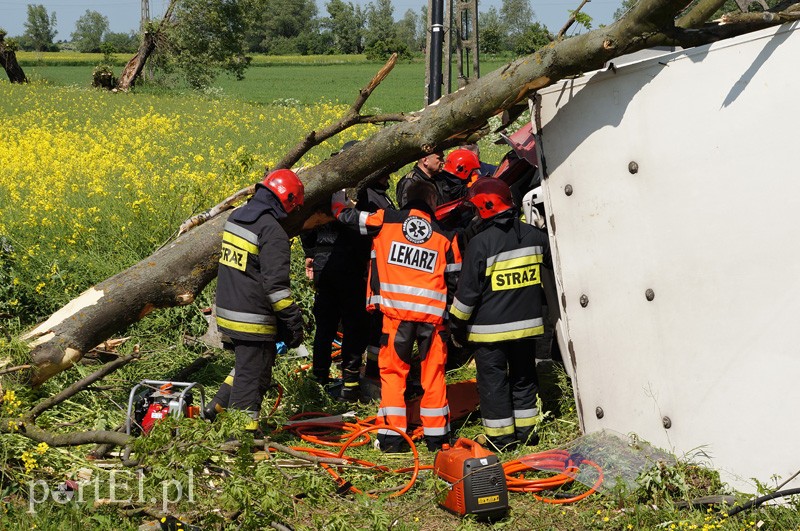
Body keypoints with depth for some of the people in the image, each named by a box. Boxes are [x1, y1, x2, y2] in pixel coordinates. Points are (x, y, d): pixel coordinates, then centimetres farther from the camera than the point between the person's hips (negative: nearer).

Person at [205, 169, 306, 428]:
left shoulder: (235, 217, 9)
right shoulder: (273, 231, -19)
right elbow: (275, 283, -22)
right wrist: (293, 319, -15)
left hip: (227, 311, 9)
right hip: (253, 321, -9)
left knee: (246, 364, 27)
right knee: (252, 375, 3)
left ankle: (217, 408, 30)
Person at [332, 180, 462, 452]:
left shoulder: (385, 220, 3)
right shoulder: (446, 236, 7)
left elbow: (344, 213, 12)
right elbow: (456, 280, 12)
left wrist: (337, 192, 32)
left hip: (396, 310, -1)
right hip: (433, 314, 1)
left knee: (392, 371, 7)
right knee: (433, 373, 10)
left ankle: (391, 436, 5)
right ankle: (436, 435, 15)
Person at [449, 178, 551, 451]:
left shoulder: (480, 243, -16)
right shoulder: (534, 235, -1)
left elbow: (468, 291, -12)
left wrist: (457, 325, -1)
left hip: (490, 327, -5)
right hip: (526, 323, 5)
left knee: (493, 381, 6)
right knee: (524, 378, 18)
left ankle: (501, 436, 10)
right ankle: (526, 431, 23)